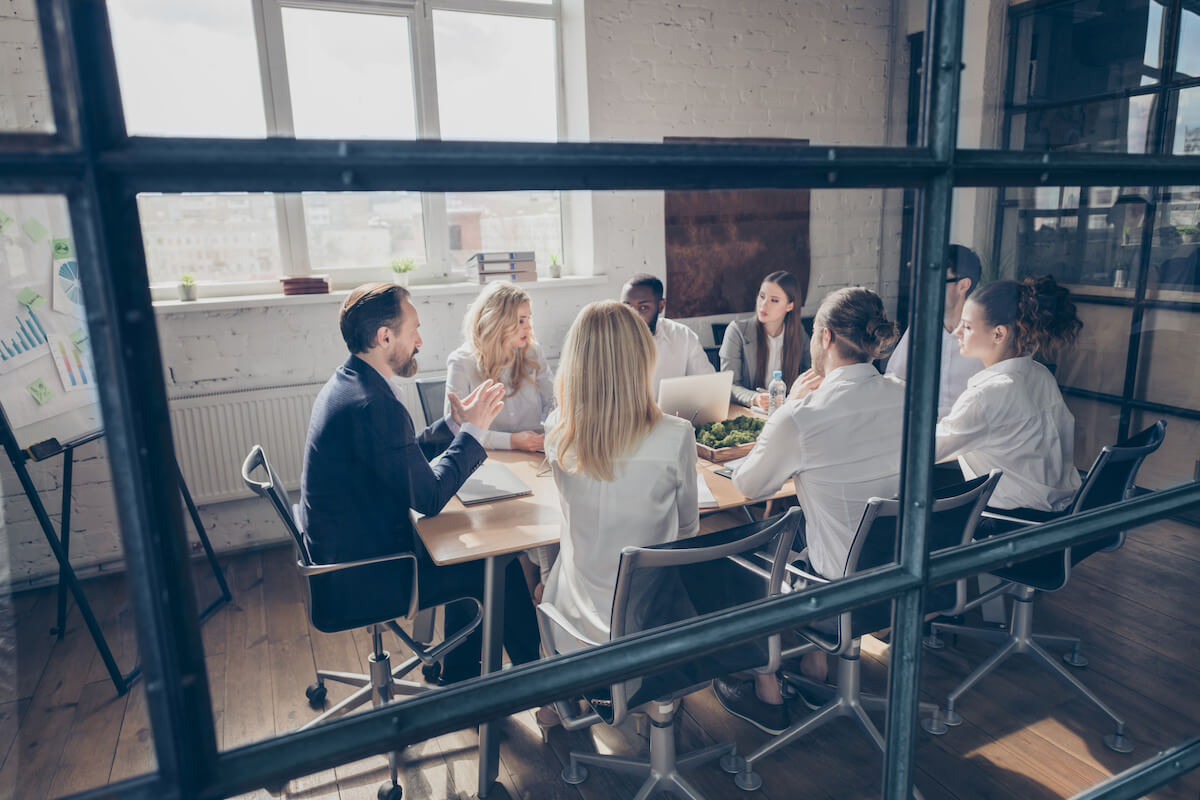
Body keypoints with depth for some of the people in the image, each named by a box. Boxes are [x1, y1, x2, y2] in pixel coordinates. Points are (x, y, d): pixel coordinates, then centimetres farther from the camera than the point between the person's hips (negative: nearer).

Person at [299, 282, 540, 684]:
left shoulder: (346, 383, 4)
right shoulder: (375, 405, -28)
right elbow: (430, 497, -21)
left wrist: (453, 424, 4)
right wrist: (473, 430, -13)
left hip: (340, 554, 10)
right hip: (364, 578, -10)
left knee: (468, 554, 19)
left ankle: (459, 680, 31)